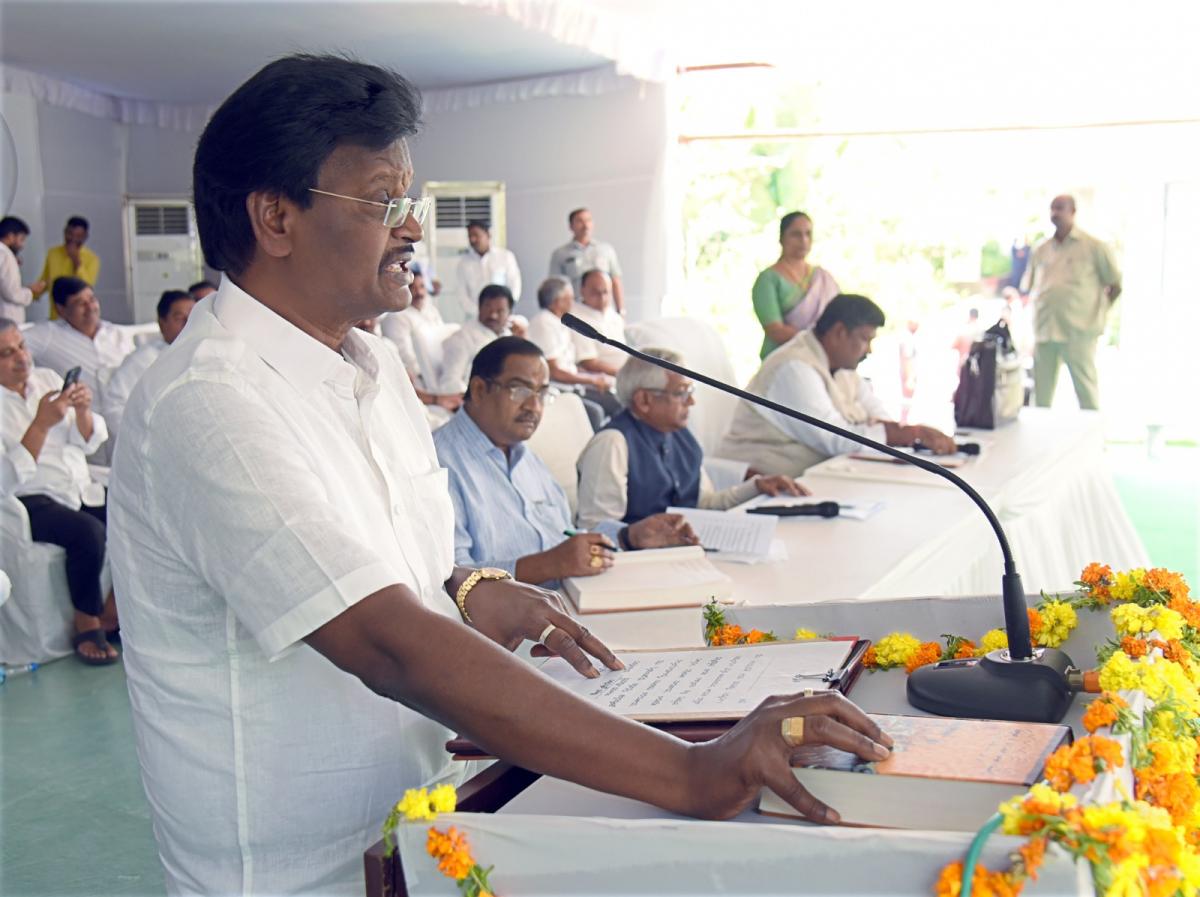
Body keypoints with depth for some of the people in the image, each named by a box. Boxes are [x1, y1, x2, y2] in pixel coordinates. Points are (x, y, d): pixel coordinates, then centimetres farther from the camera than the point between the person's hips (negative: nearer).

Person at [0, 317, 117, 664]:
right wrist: (42, 423, -24)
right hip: (30, 501, -6)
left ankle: (113, 612, -2)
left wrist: (83, 411, -12)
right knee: (88, 532, -34)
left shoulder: (47, 378, 10)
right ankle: (87, 625, -13)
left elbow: (90, 442, 9)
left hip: (79, 490, 6)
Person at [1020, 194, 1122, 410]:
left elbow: (1116, 285, 7)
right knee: (1042, 394, 5)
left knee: (1087, 392, -6)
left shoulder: (1092, 247, 4)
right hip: (1044, 332, 4)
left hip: (1078, 333, -4)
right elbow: (1026, 287, 22)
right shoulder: (1041, 250, 16)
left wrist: (1098, 310, 4)